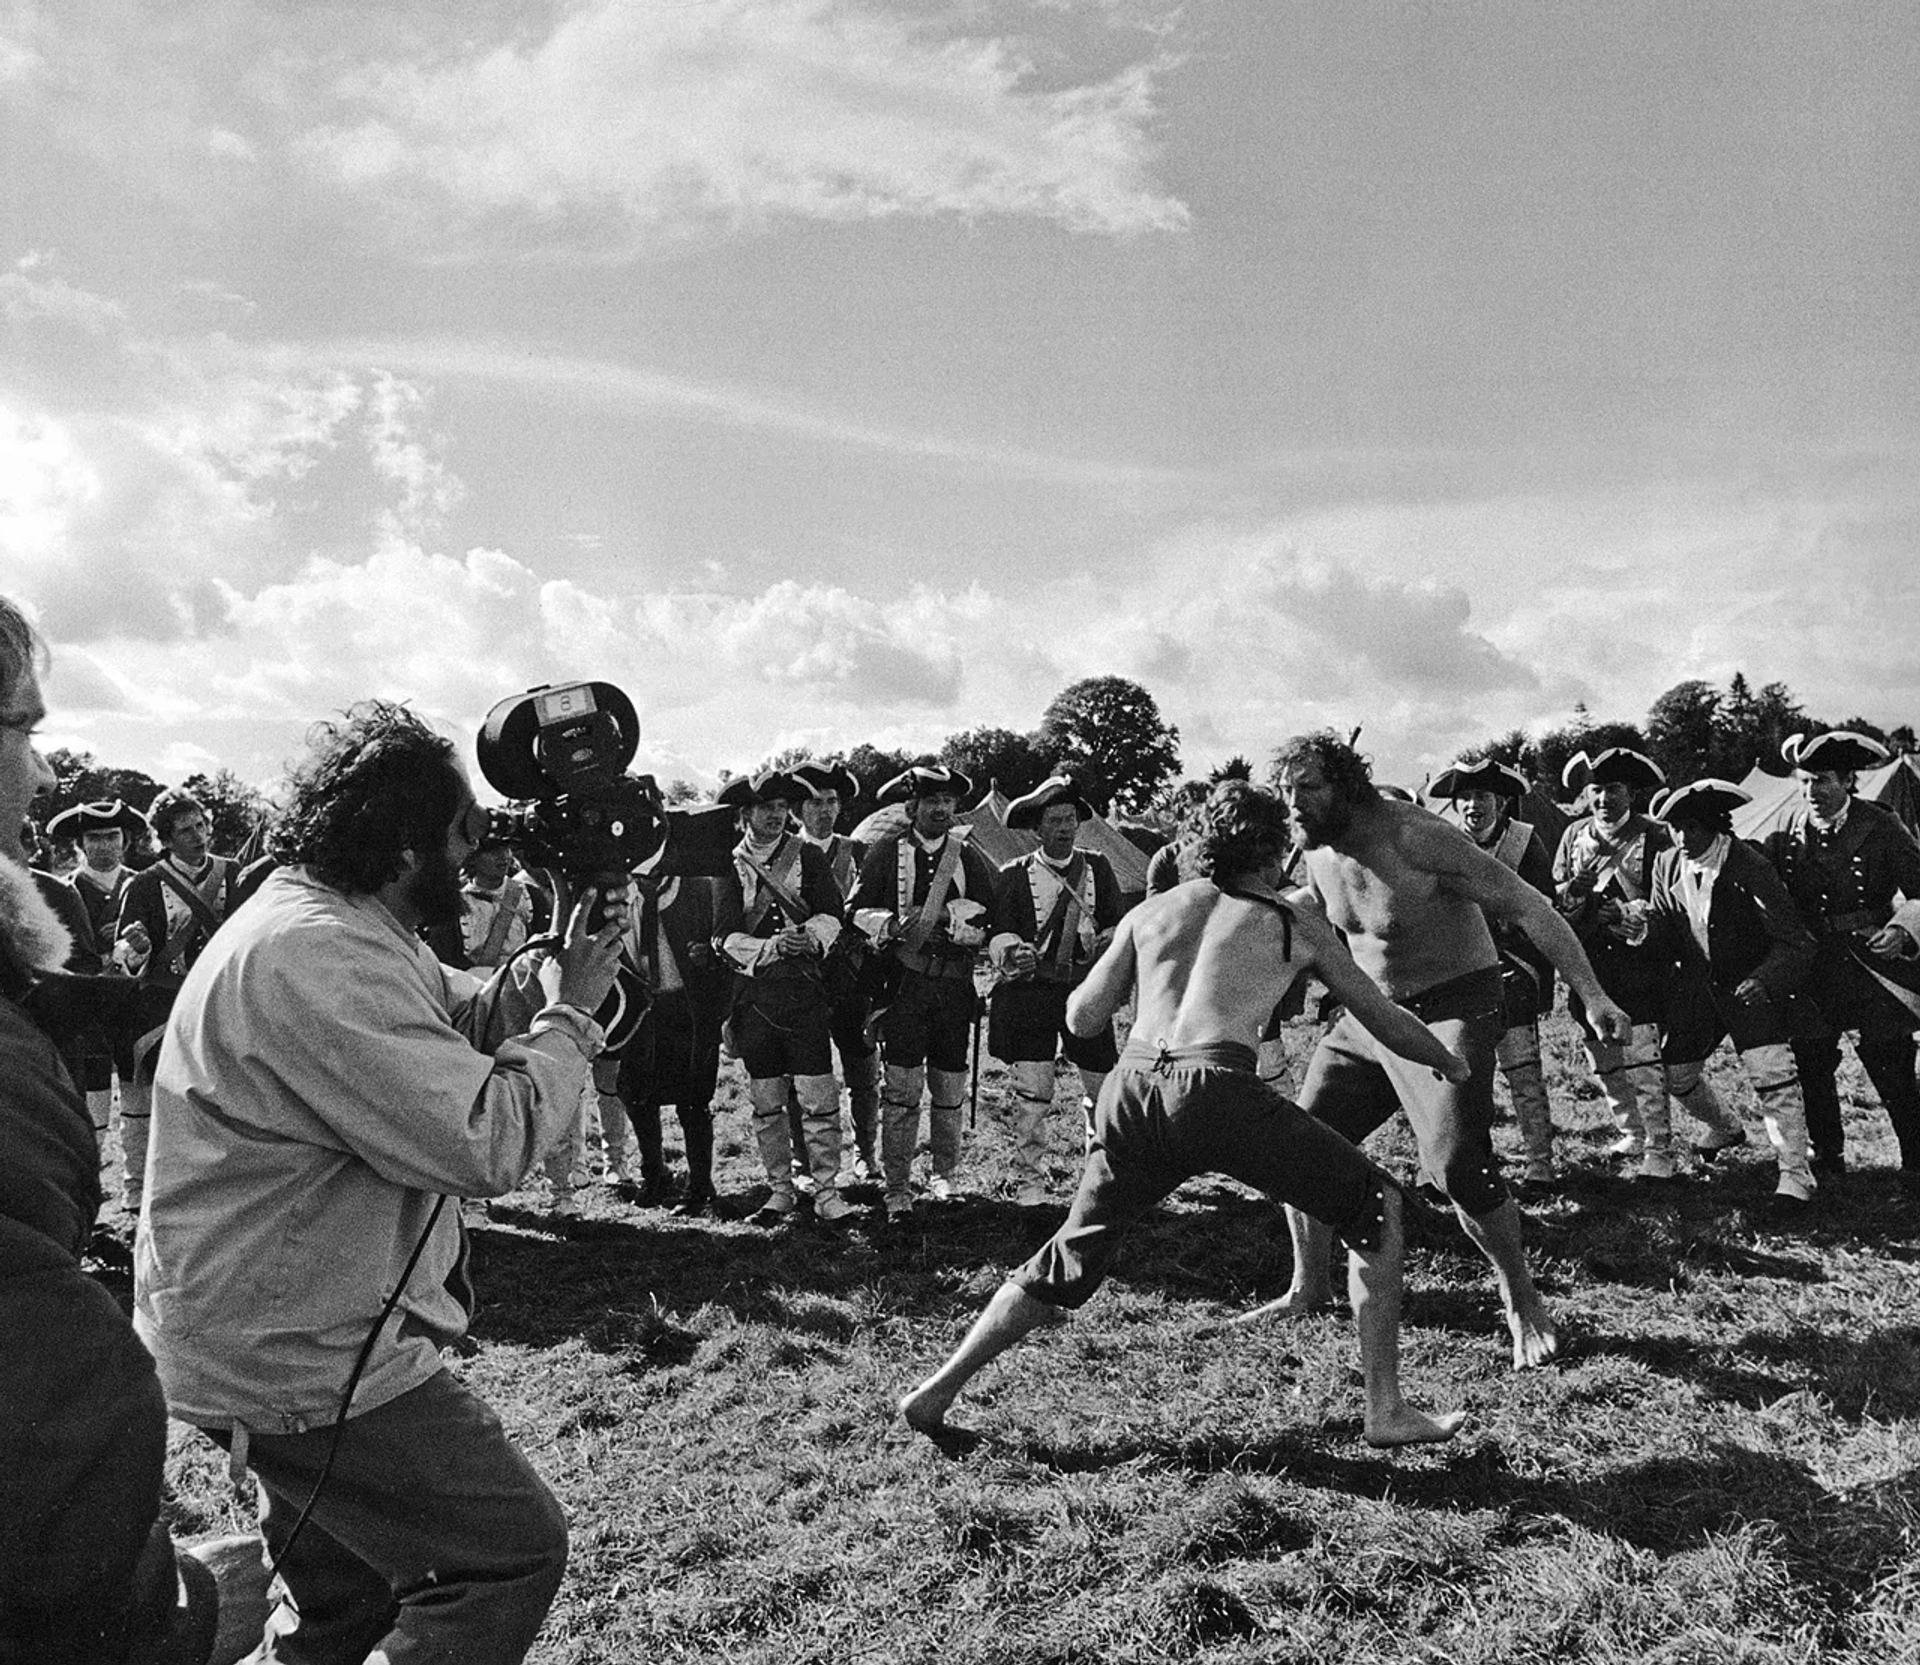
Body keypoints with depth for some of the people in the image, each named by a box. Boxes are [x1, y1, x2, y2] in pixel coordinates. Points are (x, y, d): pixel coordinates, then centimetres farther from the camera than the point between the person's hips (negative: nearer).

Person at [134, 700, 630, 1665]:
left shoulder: (346, 930, 7)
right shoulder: (312, 954, -28)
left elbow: (468, 1021, 10)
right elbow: (488, 1143, -31)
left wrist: (554, 967, -7)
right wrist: (572, 1014, -17)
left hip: (287, 1337, 11)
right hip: (296, 1361, -11)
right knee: (514, 1552, -3)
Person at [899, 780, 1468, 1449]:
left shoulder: (1149, 911, 21)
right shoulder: (1295, 927, 17)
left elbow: (1081, 1017, 19)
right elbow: (1384, 1019, 24)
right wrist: (1451, 1063, 41)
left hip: (1130, 1089, 4)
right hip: (1216, 1093, -4)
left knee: (1070, 1260, 20)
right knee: (1378, 1208, 14)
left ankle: (935, 1394, 22)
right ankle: (1386, 1411, 14)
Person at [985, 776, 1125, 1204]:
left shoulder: (1098, 867, 9)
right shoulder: (1015, 874, 2)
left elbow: (1117, 923, 7)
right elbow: (998, 931, -1)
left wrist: (1107, 943, -15)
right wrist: (1013, 951, -23)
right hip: (1030, 991, -2)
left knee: (1103, 1087, 7)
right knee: (1032, 1095, -1)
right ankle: (1029, 1181, 12)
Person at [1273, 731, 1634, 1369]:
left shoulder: (1417, 839, -24)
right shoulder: (1315, 852, -2)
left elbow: (1525, 905, -22)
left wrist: (1591, 994, -26)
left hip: (1452, 1008, -7)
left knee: (1458, 1167, -19)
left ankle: (1523, 1304, 7)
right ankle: (1308, 1287, 23)